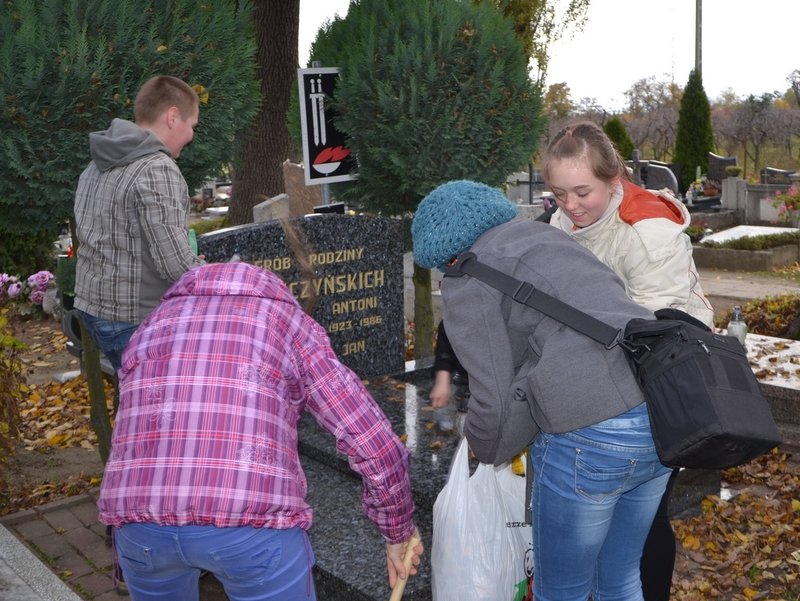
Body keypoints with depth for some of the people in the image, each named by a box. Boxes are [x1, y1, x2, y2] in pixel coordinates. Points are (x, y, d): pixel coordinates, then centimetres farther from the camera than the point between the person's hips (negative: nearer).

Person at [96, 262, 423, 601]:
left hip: (140, 516, 4)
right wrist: (398, 531, 28)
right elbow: (376, 447, 12)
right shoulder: (291, 324, 18)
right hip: (249, 519, -4)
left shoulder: (151, 328, 29)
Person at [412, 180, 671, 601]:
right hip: (664, 414, 8)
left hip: (594, 434, -8)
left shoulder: (467, 281, 0)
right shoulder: (543, 234, 23)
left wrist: (485, 448, 15)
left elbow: (494, 396, -7)